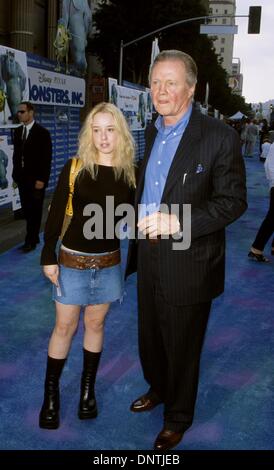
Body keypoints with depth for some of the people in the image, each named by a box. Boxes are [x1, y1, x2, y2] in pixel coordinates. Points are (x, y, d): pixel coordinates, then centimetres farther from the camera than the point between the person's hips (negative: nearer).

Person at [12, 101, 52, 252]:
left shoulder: (42, 132, -7)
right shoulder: (17, 131, 10)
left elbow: (46, 158, -11)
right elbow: (16, 155, 13)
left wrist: (41, 179, -15)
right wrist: (15, 174, 7)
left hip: (36, 179, -6)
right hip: (22, 178, 6)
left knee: (34, 211, 1)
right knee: (27, 211, 9)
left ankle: (30, 241, 7)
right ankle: (34, 238, 19)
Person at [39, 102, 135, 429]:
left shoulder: (129, 173, -3)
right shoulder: (74, 167, -9)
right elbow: (55, 215, -6)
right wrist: (48, 256, -8)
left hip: (109, 262, 2)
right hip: (72, 260, -2)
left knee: (95, 323, 15)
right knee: (64, 327, 7)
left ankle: (88, 387, 32)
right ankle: (51, 392, 24)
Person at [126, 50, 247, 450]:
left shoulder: (219, 137, -15)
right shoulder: (152, 132, 8)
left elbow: (233, 201, -16)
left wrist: (179, 221, -26)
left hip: (187, 264, -6)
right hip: (150, 258, 7)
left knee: (181, 346, 13)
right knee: (150, 337, 23)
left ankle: (177, 418, 38)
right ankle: (157, 389, 51)